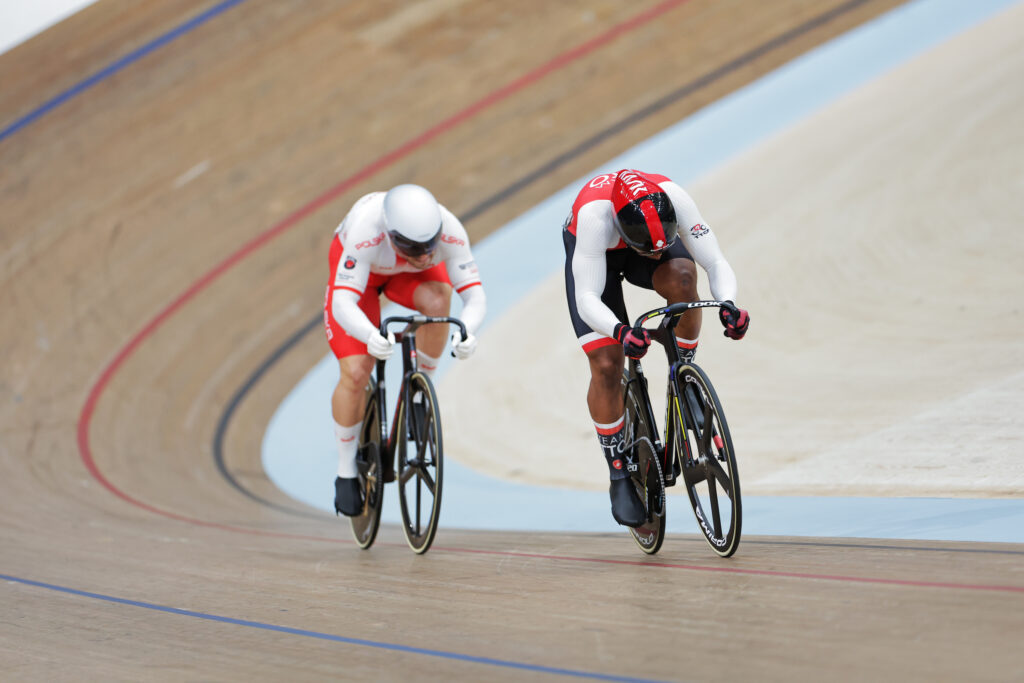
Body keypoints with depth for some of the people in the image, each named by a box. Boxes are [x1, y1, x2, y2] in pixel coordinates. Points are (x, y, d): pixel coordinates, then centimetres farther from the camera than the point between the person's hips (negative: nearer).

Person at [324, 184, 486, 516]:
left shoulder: (449, 231, -37)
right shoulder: (366, 231, -44)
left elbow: (475, 295, -37)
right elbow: (343, 304, -48)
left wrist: (466, 330, -60)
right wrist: (371, 336, -68)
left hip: (410, 276, 2)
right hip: (360, 268, -2)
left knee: (437, 300, -34)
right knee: (356, 374, -15)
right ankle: (346, 473, 6)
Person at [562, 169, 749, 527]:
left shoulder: (674, 199, -37)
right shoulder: (594, 216, -43)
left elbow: (716, 262, -33)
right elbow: (588, 299, -43)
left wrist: (728, 306, -54)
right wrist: (621, 332, -62)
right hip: (595, 255, -2)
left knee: (682, 279, -35)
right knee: (606, 365, -14)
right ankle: (620, 474, 2)